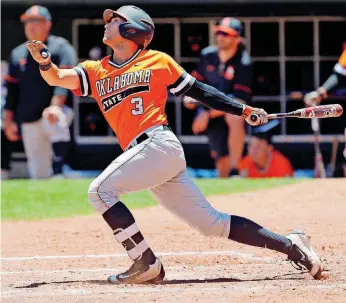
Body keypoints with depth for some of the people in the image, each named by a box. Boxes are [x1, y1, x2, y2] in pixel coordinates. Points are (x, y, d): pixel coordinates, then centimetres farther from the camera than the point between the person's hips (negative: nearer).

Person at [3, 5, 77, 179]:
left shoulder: (60, 47, 0)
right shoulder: (17, 54, 15)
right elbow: (12, 90, 18)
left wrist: (56, 105, -30)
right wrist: (8, 121, 12)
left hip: (56, 112, -5)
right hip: (29, 122, 5)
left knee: (56, 123, -41)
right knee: (38, 173, 2)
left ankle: (58, 172, -42)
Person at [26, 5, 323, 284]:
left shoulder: (158, 61, 6)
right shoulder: (95, 71, 19)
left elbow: (199, 91, 11)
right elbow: (58, 78, 5)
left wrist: (245, 110, 9)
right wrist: (45, 62, -17)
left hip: (159, 143, -6)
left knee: (101, 189, -17)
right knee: (212, 223, 5)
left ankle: (147, 265, -15)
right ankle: (289, 244, 10)